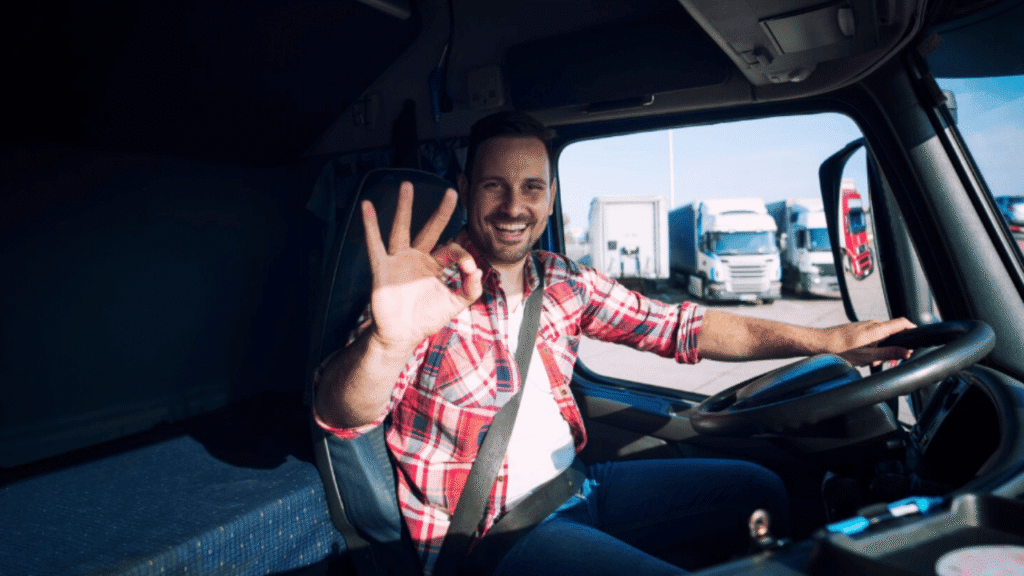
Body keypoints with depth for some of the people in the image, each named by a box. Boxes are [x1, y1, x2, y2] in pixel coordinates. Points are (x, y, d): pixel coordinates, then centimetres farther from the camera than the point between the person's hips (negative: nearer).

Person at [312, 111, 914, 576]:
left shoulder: (566, 281, 0)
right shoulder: (434, 288, -18)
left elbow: (679, 326, 3)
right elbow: (341, 415, -31)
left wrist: (829, 339, -4)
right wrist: (390, 341, -56)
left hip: (574, 482, 7)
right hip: (488, 527, -6)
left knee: (759, 492, 12)